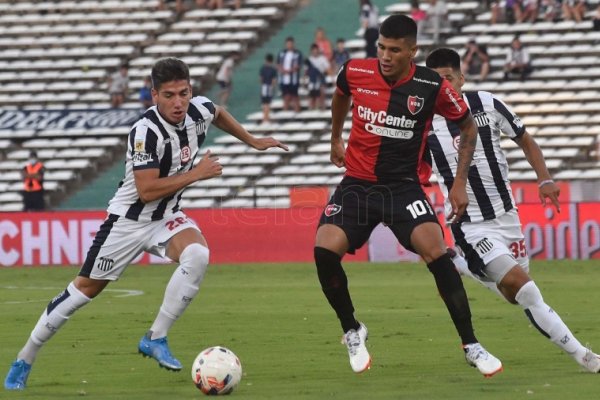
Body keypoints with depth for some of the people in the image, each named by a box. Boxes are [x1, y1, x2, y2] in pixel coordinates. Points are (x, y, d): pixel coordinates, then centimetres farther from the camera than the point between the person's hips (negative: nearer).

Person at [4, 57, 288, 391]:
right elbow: (147, 190, -32)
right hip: (129, 220, -5)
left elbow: (219, 113, 18)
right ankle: (24, 362, 16)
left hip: (167, 218, 5)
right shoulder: (147, 132, -29)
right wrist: (196, 174, -27)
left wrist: (252, 141, 22)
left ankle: (156, 339, -15)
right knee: (86, 288, 2)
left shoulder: (199, 110, -9)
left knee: (197, 255, -27)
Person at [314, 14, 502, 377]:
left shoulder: (432, 86, -12)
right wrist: (336, 139, 30)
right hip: (357, 183, 2)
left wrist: (460, 184, -1)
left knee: (435, 250, -24)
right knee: (325, 250, -20)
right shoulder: (355, 72, -7)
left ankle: (471, 346, -14)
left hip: (404, 186, -2)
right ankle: (352, 331, 7)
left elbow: (468, 127, 5)